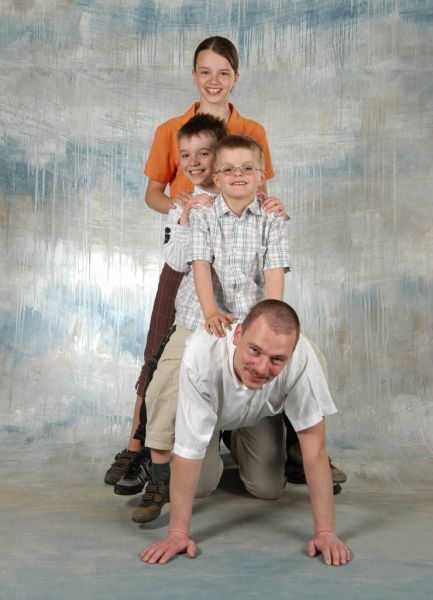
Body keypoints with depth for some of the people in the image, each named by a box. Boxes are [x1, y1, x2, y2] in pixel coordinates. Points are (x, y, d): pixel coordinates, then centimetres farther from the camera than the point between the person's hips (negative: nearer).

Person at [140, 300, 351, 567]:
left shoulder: (302, 357, -42)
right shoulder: (202, 356, -47)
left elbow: (313, 440, -34)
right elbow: (189, 448, -39)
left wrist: (325, 531, -34)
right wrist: (178, 532, -36)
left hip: (259, 414, 2)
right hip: (208, 409, -1)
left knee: (269, 489, -2)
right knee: (201, 487, -8)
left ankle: (240, 447, 30)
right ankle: (216, 449, 26)